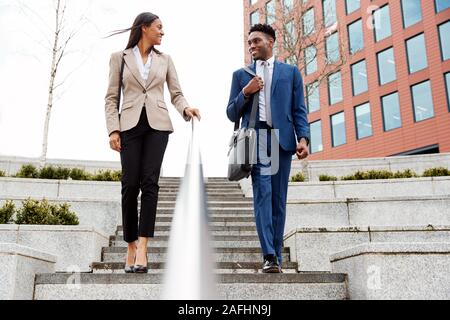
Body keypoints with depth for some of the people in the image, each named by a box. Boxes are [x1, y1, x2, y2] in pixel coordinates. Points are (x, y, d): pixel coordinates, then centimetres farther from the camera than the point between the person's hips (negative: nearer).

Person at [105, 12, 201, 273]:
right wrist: (113, 129, -6)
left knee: (150, 182, -13)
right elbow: (112, 98, 6)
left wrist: (186, 109, -9)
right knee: (130, 185, -6)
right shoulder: (120, 58, 11)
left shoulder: (165, 59, 16)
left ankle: (142, 248, -15)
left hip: (157, 124, 1)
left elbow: (176, 94, 13)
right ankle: (131, 247, 6)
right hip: (131, 124, -1)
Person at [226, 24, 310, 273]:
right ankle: (269, 256, -15)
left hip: (282, 139, 1)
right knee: (262, 194, -12)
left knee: (278, 198, 3)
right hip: (255, 138, 0)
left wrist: (303, 137, -6)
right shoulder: (241, 75, 18)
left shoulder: (290, 72, 16)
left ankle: (276, 254, 9)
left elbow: (299, 110, 9)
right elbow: (232, 114, 14)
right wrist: (245, 92, -3)